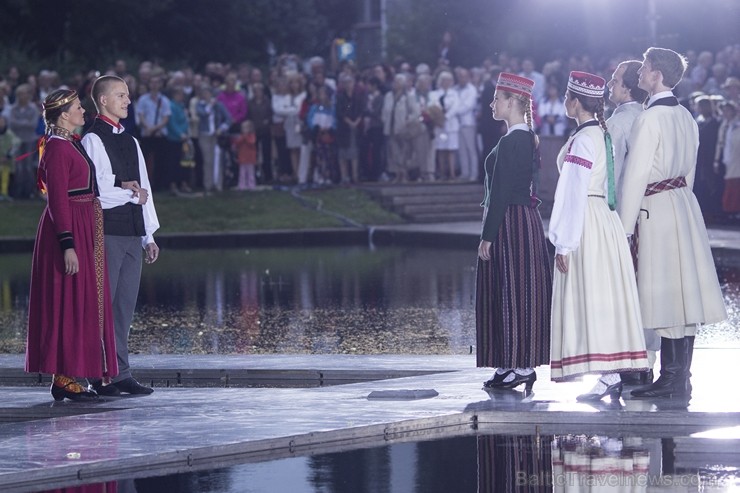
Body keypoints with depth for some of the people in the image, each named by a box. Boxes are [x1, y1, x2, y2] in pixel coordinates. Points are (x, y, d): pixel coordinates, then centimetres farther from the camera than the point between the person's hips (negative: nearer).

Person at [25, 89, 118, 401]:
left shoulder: (73, 143, 14)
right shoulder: (57, 147, -14)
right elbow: (58, 199, -19)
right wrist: (68, 245, -23)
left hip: (85, 229, 10)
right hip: (70, 229, -10)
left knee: (84, 302, 10)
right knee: (69, 301, -7)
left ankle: (69, 375, 13)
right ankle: (63, 378, -4)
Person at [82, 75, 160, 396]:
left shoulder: (130, 142, 18)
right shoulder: (93, 140, -6)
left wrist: (149, 235, 14)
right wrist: (130, 194, -4)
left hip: (132, 231, 8)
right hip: (106, 231, -7)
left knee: (126, 305, 8)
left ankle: (120, 373, 11)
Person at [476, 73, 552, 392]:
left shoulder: (510, 142, -17)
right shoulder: (528, 139, 13)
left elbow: (500, 192, -19)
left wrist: (488, 236, -17)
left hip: (510, 223, -10)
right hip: (527, 219, 10)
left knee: (513, 292, -6)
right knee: (521, 293, 11)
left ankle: (521, 366, -4)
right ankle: (513, 365, 15)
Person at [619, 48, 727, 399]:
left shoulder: (649, 120, -17)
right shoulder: (685, 117, 9)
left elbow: (635, 176, -16)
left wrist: (625, 227, -11)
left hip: (657, 211, -9)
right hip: (685, 205, 9)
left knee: (664, 296, -5)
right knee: (684, 293, 10)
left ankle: (670, 380, -4)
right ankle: (681, 378, 15)